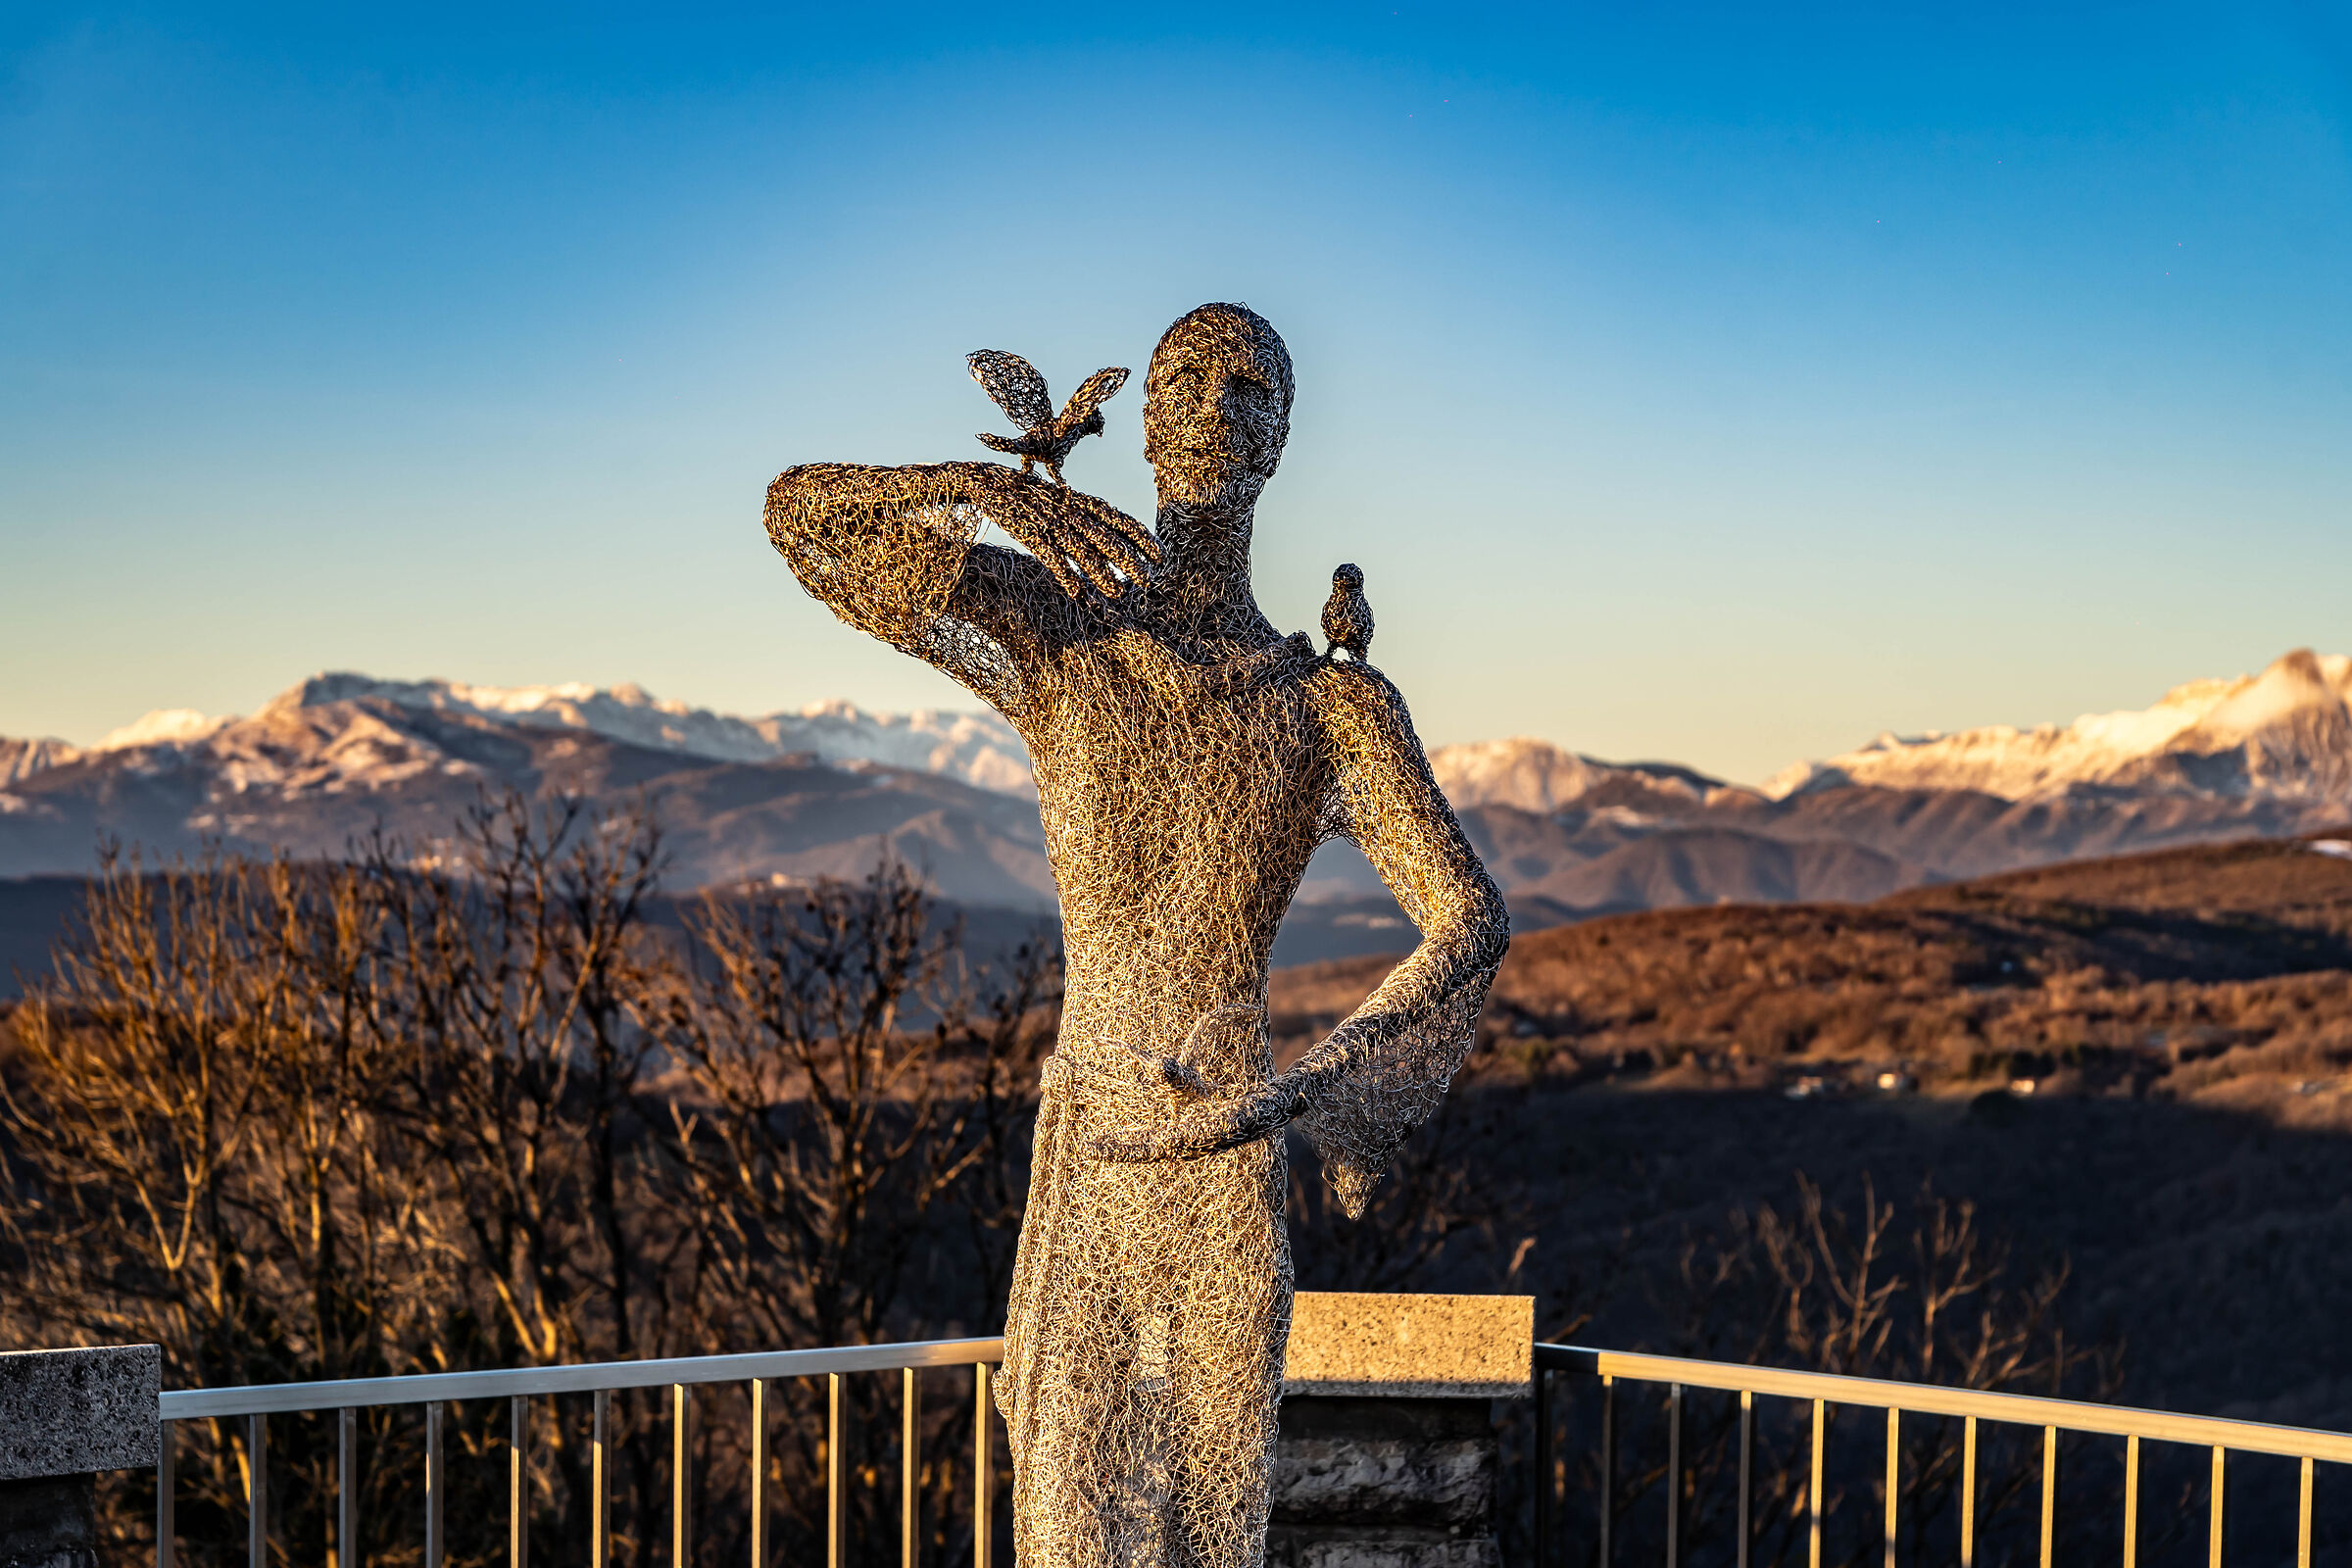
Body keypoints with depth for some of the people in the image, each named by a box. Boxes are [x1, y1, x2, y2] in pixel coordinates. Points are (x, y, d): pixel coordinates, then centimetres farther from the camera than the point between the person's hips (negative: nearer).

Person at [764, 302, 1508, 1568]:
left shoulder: (1330, 701, 3)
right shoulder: (1054, 639, 4)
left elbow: (1472, 921, -5)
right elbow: (796, 507, -1)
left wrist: (1297, 1093, -20)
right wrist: (1008, 495, -18)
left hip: (1228, 1177, 1)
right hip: (1082, 1171, -1)